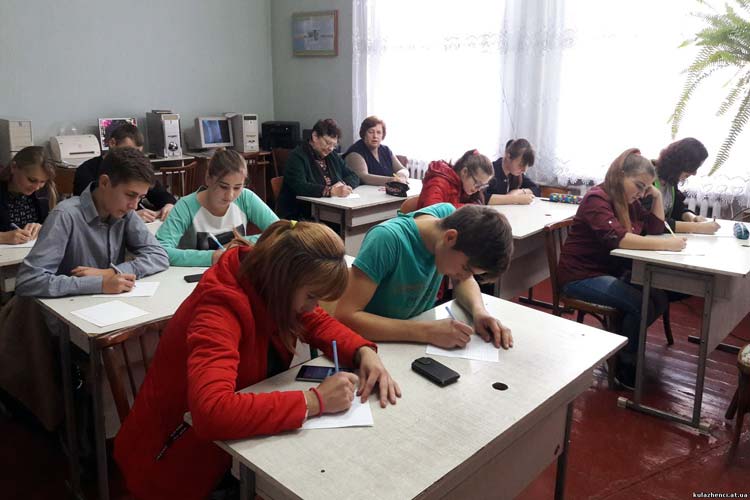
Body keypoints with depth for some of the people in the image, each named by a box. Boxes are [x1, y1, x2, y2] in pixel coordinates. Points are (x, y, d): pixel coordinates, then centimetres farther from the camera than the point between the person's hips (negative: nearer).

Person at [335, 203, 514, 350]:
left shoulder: (448, 214, -12)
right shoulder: (387, 239, -29)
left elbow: (463, 281, 2)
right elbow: (345, 316, -31)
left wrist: (479, 311, -18)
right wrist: (427, 332, -35)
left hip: (418, 343, 6)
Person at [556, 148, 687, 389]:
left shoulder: (631, 202, 9)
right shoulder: (597, 198, -17)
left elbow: (655, 228, 18)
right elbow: (616, 238, -32)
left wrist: (657, 196, 4)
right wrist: (666, 244, -33)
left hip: (612, 271, 9)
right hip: (581, 276, -9)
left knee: (659, 300, -10)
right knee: (640, 304, -23)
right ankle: (623, 364, -3)